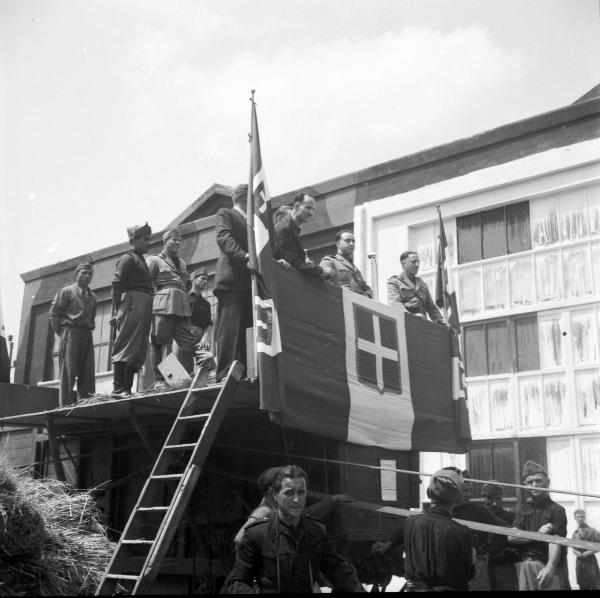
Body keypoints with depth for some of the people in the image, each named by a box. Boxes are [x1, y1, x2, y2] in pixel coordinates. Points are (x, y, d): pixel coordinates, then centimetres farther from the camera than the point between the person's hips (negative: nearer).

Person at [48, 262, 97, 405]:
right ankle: (66, 405, -7)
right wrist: (62, 333, -2)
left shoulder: (92, 296, 19)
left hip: (87, 335, 5)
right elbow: (54, 313, 1)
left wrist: (91, 328, 8)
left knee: (88, 373, -1)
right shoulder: (66, 291, 5)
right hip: (70, 331, -5)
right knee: (68, 372, -7)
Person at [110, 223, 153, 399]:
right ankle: (118, 389, -14)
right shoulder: (127, 258, -1)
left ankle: (127, 389, 5)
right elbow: (117, 284, -9)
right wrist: (118, 310, -15)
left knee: (138, 351, 5)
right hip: (132, 304, -9)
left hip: (144, 310, 9)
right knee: (126, 347, -12)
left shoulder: (141, 260, 26)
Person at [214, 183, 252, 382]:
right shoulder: (225, 214, 8)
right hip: (231, 279, -7)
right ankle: (224, 376, -17)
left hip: (249, 282, 7)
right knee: (229, 329, -13)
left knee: (246, 330, 2)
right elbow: (224, 238, -10)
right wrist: (244, 256, -27)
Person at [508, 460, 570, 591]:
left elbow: (555, 542, -14)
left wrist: (550, 567, -30)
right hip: (526, 566, 4)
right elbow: (511, 537, 4)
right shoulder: (524, 510, 14)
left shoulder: (556, 510, -2)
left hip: (548, 566, -4)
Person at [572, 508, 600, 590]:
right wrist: (577, 552, -6)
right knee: (583, 586, 7)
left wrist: (589, 552, -16)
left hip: (590, 560, -4)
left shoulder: (591, 530, -4)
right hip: (579, 561, 5)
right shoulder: (575, 533, 11)